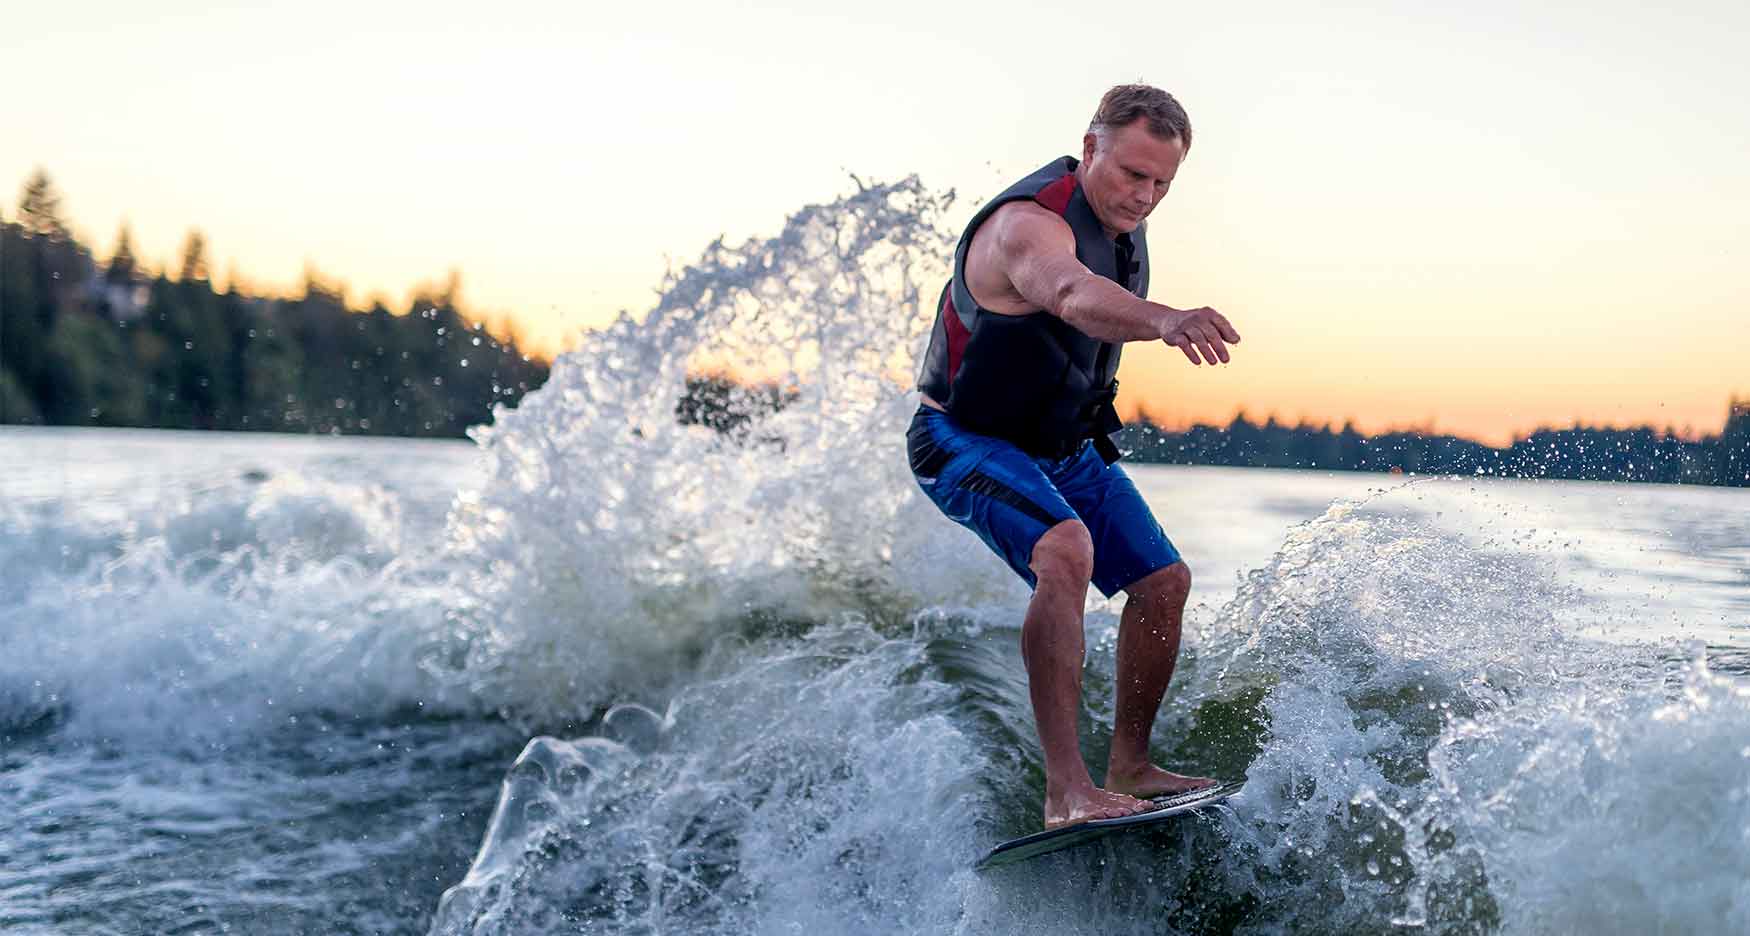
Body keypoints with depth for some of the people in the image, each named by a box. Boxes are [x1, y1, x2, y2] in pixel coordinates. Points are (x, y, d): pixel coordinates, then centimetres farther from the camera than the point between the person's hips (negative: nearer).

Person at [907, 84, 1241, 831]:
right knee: (1066, 553, -34)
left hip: (1064, 446, 9)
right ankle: (1066, 790, -37)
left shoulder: (1121, 222, 1)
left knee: (1163, 581, 6)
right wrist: (1165, 320, -72)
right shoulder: (1030, 225, -29)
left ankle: (1129, 768, 22)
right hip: (966, 442, -9)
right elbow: (1075, 296, -53)